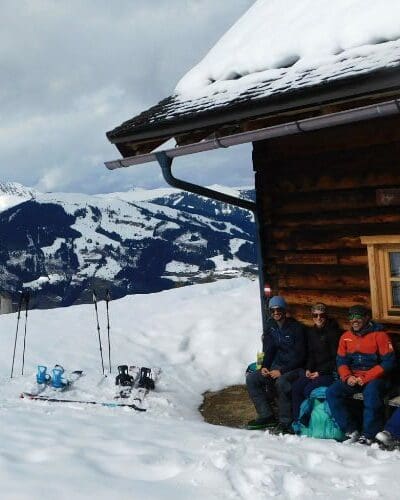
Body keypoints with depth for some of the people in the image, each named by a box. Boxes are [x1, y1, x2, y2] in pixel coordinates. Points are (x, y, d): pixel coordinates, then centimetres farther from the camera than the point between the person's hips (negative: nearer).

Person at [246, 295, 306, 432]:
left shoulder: (296, 327, -10)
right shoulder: (271, 327, 9)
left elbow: (300, 356, -14)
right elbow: (269, 350, 13)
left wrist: (282, 371, -21)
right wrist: (264, 367, -6)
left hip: (294, 368, -7)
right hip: (277, 366, 7)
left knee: (281, 381, -36)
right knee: (251, 379, -10)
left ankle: (286, 422, -23)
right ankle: (267, 416, -8)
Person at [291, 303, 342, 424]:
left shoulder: (333, 332, -9)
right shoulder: (311, 332, 13)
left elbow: (336, 358, -11)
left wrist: (320, 372, -15)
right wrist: (308, 369, -1)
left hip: (330, 372, -6)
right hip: (315, 370, 7)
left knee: (308, 390, -25)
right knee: (296, 387, -16)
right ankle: (298, 421, -11)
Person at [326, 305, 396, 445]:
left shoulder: (379, 334, -5)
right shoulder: (345, 337, 10)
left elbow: (389, 362, -10)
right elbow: (341, 361, 11)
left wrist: (366, 378, -17)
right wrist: (347, 377, -10)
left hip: (374, 378, -5)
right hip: (353, 378, 5)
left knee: (371, 393, -36)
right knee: (332, 392, -18)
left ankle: (368, 436, -24)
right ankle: (351, 432, -16)